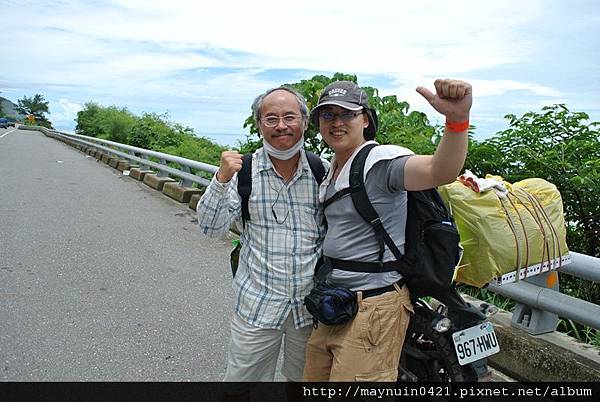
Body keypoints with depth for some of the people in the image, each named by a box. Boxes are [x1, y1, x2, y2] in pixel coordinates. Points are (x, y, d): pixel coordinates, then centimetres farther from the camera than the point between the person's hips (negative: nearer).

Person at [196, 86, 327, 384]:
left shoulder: (321, 172, -2)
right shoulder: (243, 170, -7)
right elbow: (211, 227, -10)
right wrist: (222, 179, -25)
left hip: (310, 304, 2)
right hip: (257, 304, -2)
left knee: (303, 378, 22)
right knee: (243, 376, 12)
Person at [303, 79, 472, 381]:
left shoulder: (382, 160, -16)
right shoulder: (330, 169, 12)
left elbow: (441, 171, -37)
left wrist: (457, 118, -53)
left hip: (373, 308, -9)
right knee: (314, 377, 21)